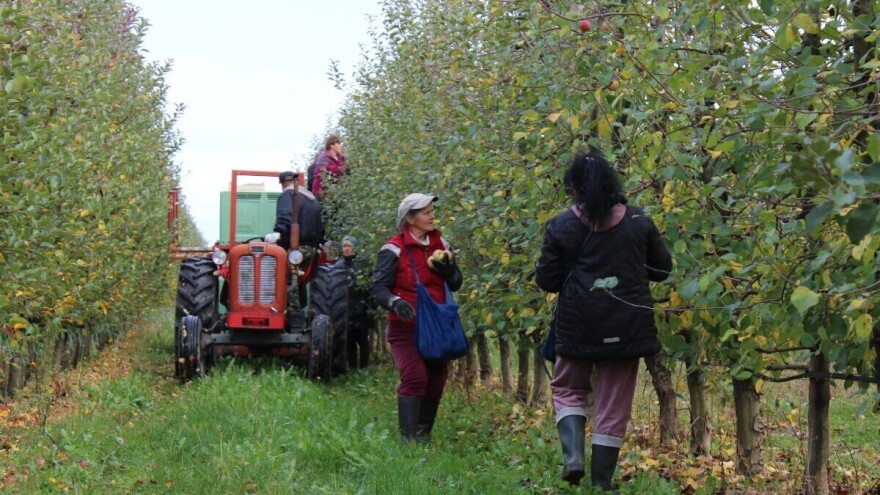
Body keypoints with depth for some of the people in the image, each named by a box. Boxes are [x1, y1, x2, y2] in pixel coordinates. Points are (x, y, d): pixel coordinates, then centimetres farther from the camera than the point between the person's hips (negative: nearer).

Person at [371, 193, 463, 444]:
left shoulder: (440, 243, 9)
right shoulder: (394, 249, -10)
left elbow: (456, 284, 14)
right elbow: (379, 288, -13)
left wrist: (449, 269, -8)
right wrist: (395, 302, -33)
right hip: (406, 327, -6)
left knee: (436, 379, 8)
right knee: (414, 376, -19)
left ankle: (424, 435, 22)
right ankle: (409, 437, -15)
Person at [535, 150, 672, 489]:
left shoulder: (561, 226, -6)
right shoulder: (639, 222, 0)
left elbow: (547, 280, -2)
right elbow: (661, 269, 9)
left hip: (579, 325, -1)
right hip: (626, 327, 1)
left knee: (568, 389, 20)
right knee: (614, 404, 8)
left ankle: (573, 455, -3)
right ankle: (600, 483, 10)